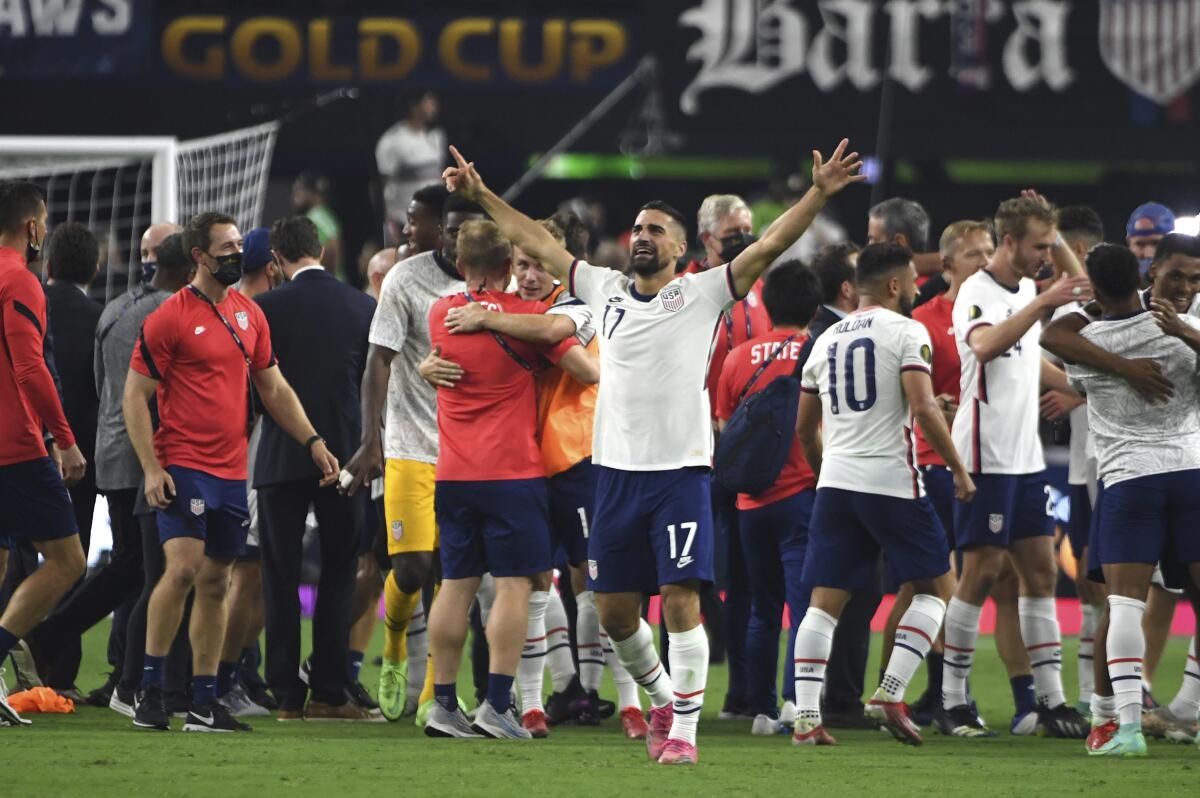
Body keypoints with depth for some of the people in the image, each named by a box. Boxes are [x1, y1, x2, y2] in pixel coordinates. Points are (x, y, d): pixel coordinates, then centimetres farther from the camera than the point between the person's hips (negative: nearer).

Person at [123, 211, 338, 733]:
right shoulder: (170, 318, -7)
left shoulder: (249, 314, 12)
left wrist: (313, 442, 12)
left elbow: (273, 388, 21)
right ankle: (150, 690, -10)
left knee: (215, 582, 8)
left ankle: (204, 704, 11)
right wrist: (151, 467, -14)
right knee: (184, 567, -18)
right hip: (184, 467, -6)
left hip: (232, 470, 6)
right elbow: (135, 396, -7)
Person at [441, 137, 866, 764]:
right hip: (615, 470, 4)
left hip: (680, 471, -4)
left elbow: (769, 246, -8)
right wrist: (482, 197, 21)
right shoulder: (605, 290, 11)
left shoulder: (702, 294, 0)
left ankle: (683, 728, -5)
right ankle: (663, 698, 30)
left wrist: (819, 194, -19)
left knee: (681, 601, -11)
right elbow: (538, 244, 19)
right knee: (614, 610, 8)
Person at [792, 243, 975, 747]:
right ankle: (890, 695, -5)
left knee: (824, 603, 5)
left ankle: (805, 716, -4)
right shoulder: (905, 332, -4)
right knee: (936, 588, 8)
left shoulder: (826, 340, 15)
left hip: (835, 481, 5)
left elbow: (804, 427, 20)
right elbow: (923, 408, -15)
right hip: (891, 479, -5)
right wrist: (959, 469, -7)